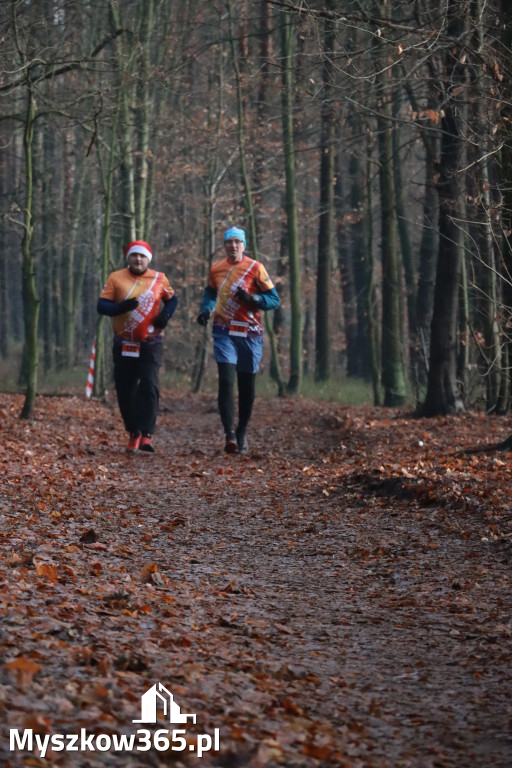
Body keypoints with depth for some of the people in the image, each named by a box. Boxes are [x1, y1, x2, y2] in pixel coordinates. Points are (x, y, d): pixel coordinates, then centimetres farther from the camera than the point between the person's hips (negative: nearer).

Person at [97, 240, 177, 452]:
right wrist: (120, 307, -27)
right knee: (125, 390, 5)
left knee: (149, 387, -15)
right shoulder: (116, 278, 0)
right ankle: (133, 433, 20)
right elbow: (102, 305, -6)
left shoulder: (159, 279, 2)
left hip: (150, 344, -1)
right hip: (124, 345, 1)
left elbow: (171, 299, 16)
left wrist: (166, 315, -5)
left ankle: (146, 435, -18)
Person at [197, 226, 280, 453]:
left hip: (250, 334, -1)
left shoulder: (256, 268, -3)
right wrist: (205, 309, 6)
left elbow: (274, 300, -3)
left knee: (247, 387, 7)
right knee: (226, 381, -15)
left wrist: (251, 298, -20)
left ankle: (242, 434, 25)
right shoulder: (216, 269, 6)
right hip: (224, 332, 1)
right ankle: (229, 435, -18)